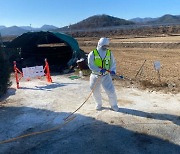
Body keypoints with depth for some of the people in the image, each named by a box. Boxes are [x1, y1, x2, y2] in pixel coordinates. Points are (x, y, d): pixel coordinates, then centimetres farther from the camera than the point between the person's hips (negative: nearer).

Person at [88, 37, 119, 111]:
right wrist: (100, 70, -26)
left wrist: (113, 70, -15)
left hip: (106, 76, 1)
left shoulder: (109, 53, 1)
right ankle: (99, 104, 37)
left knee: (111, 91, -4)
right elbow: (91, 65, -14)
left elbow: (113, 63, 5)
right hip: (95, 76, -1)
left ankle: (114, 105, 19)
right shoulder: (92, 54, -9)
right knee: (95, 91, 12)